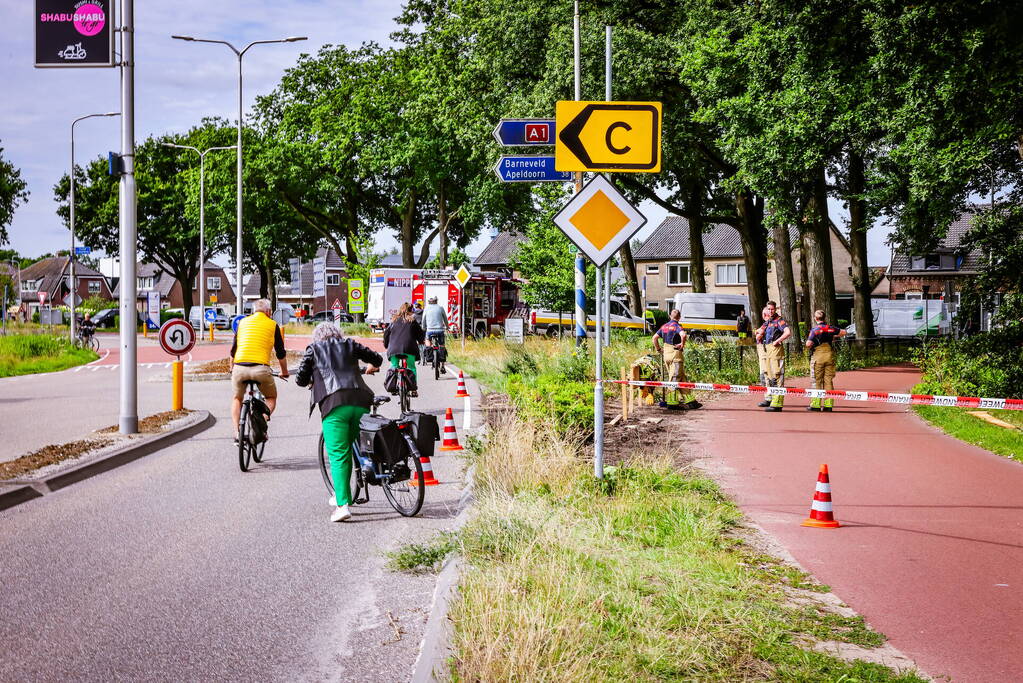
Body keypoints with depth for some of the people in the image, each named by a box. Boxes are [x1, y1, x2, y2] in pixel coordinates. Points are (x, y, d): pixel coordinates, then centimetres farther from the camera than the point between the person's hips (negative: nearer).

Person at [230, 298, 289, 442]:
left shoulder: (243, 322, 18)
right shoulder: (272, 325, 12)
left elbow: (233, 349, 25)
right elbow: (281, 353, 16)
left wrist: (232, 368, 41)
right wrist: (284, 372, 31)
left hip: (240, 367, 2)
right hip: (261, 369, -2)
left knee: (237, 399, 25)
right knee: (271, 398, 21)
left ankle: (236, 432, 8)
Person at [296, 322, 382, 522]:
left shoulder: (313, 349, 15)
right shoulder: (350, 345, 21)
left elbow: (300, 380, 11)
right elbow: (377, 359, 23)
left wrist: (312, 381, 34)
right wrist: (371, 367, 46)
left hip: (334, 406, -3)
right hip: (360, 403, 3)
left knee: (337, 455, -5)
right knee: (348, 450, 17)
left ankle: (343, 504, -16)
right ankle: (340, 495, 25)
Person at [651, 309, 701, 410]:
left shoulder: (664, 326, 14)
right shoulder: (676, 326, -10)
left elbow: (654, 338, 17)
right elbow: (683, 335, -30)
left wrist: (658, 350, 23)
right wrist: (682, 344, -14)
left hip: (666, 354, 8)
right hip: (675, 354, -8)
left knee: (682, 378, 10)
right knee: (675, 378, -4)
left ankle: (689, 400, 10)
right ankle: (672, 402, -4)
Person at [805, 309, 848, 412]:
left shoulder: (815, 330, -8)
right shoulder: (830, 328, 5)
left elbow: (808, 344, -17)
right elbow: (843, 332, 17)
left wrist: (810, 346, 5)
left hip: (818, 355, -4)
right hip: (829, 356, 4)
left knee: (817, 381, 2)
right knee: (828, 380, 6)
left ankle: (815, 404, 1)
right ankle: (828, 404, 4)